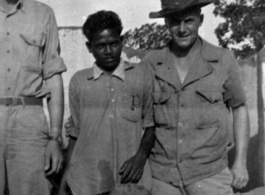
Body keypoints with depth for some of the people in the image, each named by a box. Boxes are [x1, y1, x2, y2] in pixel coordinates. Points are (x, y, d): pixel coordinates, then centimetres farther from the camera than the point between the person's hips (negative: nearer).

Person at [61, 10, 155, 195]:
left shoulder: (143, 75, 0)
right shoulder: (78, 81, 5)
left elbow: (150, 125, 5)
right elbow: (75, 133, 10)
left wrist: (141, 156, -10)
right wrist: (66, 173, 5)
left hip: (130, 177, -1)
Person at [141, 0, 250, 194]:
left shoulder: (223, 60, -5)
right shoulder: (151, 63, -3)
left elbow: (239, 108, 6)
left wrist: (241, 162, 0)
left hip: (209, 173, -1)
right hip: (162, 175, 2)